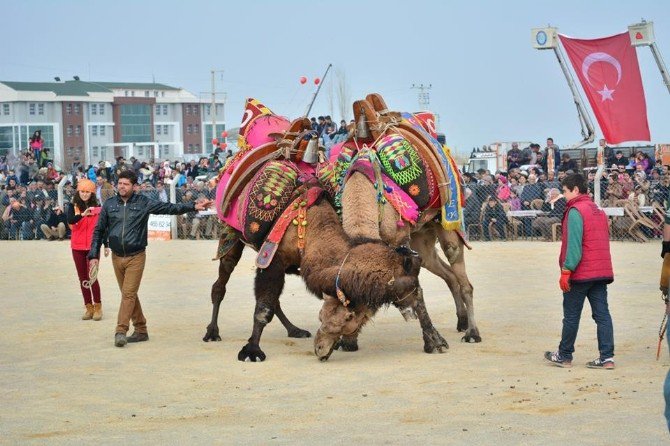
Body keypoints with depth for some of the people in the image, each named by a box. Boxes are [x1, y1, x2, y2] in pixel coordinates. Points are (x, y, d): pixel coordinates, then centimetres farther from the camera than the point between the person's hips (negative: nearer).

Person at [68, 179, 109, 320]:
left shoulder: (97, 207, 3)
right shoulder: (73, 206, 1)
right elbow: (70, 220, -19)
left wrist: (106, 245, 10)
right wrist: (82, 214, -36)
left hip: (93, 246, -1)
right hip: (78, 247, 2)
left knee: (92, 277, -8)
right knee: (83, 278, 7)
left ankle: (97, 307, 2)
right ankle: (88, 307, 15)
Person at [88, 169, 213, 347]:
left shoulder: (143, 203, -2)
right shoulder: (109, 205, 5)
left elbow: (169, 208, -2)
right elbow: (99, 231, 9)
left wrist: (193, 206, -10)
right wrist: (94, 255, 4)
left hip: (136, 257, -3)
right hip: (117, 257, 4)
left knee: (129, 293, -12)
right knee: (129, 294, 10)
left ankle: (121, 331, -13)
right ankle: (141, 330, 20)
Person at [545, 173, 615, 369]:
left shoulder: (575, 211, -11)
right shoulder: (598, 211, 16)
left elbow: (574, 245, -19)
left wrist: (566, 272, -18)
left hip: (580, 273, -8)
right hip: (602, 271, 8)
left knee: (571, 316, 4)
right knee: (602, 314, 4)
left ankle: (564, 356, 14)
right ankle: (606, 357, -1)